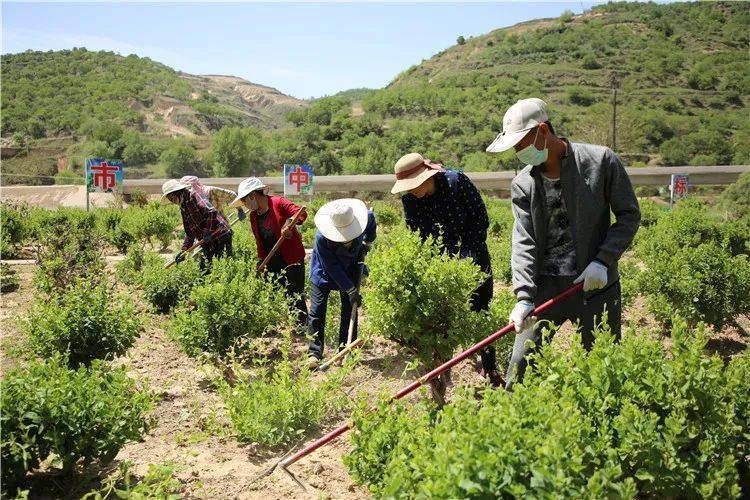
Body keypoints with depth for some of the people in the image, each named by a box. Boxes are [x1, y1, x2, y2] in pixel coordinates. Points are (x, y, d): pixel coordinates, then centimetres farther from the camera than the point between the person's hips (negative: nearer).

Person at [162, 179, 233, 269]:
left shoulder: (194, 197, -10)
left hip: (221, 236, -9)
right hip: (208, 242, 9)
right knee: (203, 268, 9)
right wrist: (183, 250, 9)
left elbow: (211, 212, -25)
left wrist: (208, 232, -24)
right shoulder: (183, 208, 17)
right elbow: (189, 233, 18)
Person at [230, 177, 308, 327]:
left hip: (291, 260, -7)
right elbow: (259, 241, 14)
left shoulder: (278, 203, -11)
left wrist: (288, 223, -38)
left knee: (295, 297, -5)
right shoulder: (253, 215, 11)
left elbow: (301, 213, -23)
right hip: (272, 262, 8)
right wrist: (261, 261, 8)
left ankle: (302, 328, 7)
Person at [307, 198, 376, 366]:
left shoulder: (365, 219, -25)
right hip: (323, 274, -3)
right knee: (317, 313, -7)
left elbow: (371, 220, 5)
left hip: (350, 271, 3)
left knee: (349, 311, 0)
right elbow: (332, 267, -29)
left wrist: (366, 244, 0)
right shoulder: (322, 237, -35)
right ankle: (315, 353, 0)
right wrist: (350, 289, -28)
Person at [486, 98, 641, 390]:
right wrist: (523, 297, -18)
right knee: (520, 367, 2)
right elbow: (524, 242, -6)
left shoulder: (601, 161, -5)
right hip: (545, 287, 2)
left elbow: (629, 215, 0)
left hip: (595, 286, -1)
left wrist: (603, 261, -13)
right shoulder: (522, 184, 2)